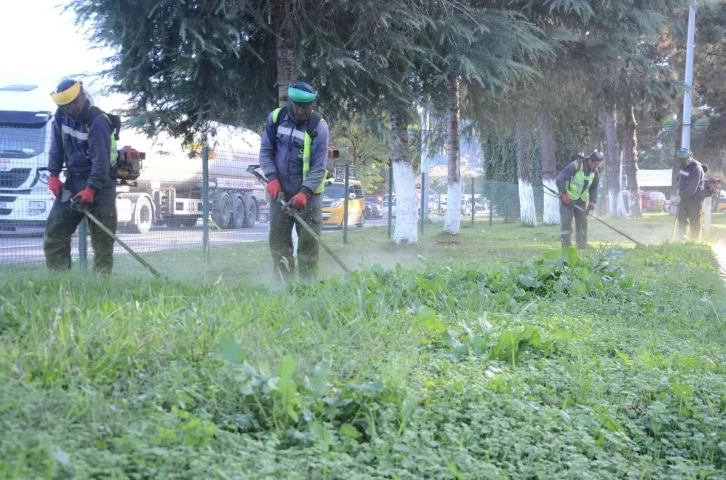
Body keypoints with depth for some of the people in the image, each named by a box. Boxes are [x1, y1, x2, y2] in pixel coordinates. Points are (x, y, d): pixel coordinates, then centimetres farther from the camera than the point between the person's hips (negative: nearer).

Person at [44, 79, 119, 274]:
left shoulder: (98, 121, -21)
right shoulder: (61, 115, 1)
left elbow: (100, 159, -26)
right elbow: (57, 146, 7)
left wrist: (91, 189, -32)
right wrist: (54, 175, -4)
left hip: (99, 183, -7)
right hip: (73, 181, 7)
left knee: (102, 239, -8)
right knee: (54, 231, 3)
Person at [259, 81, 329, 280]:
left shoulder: (318, 126, -12)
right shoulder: (275, 118, -1)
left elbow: (319, 167, -14)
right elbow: (265, 151, 5)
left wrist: (305, 192, -24)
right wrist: (272, 178, -9)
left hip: (308, 192, -3)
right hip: (280, 190, 3)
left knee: (308, 240, -2)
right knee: (278, 238, 3)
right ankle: (285, 282, 9)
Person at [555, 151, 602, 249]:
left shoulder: (594, 172, -1)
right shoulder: (574, 166, -23)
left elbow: (594, 188, 7)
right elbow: (559, 179, -24)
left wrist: (592, 201, -9)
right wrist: (564, 193, -29)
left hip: (581, 200, 6)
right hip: (568, 199, -6)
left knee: (582, 223, 7)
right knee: (566, 223, -10)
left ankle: (583, 247, 15)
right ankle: (566, 247, -9)